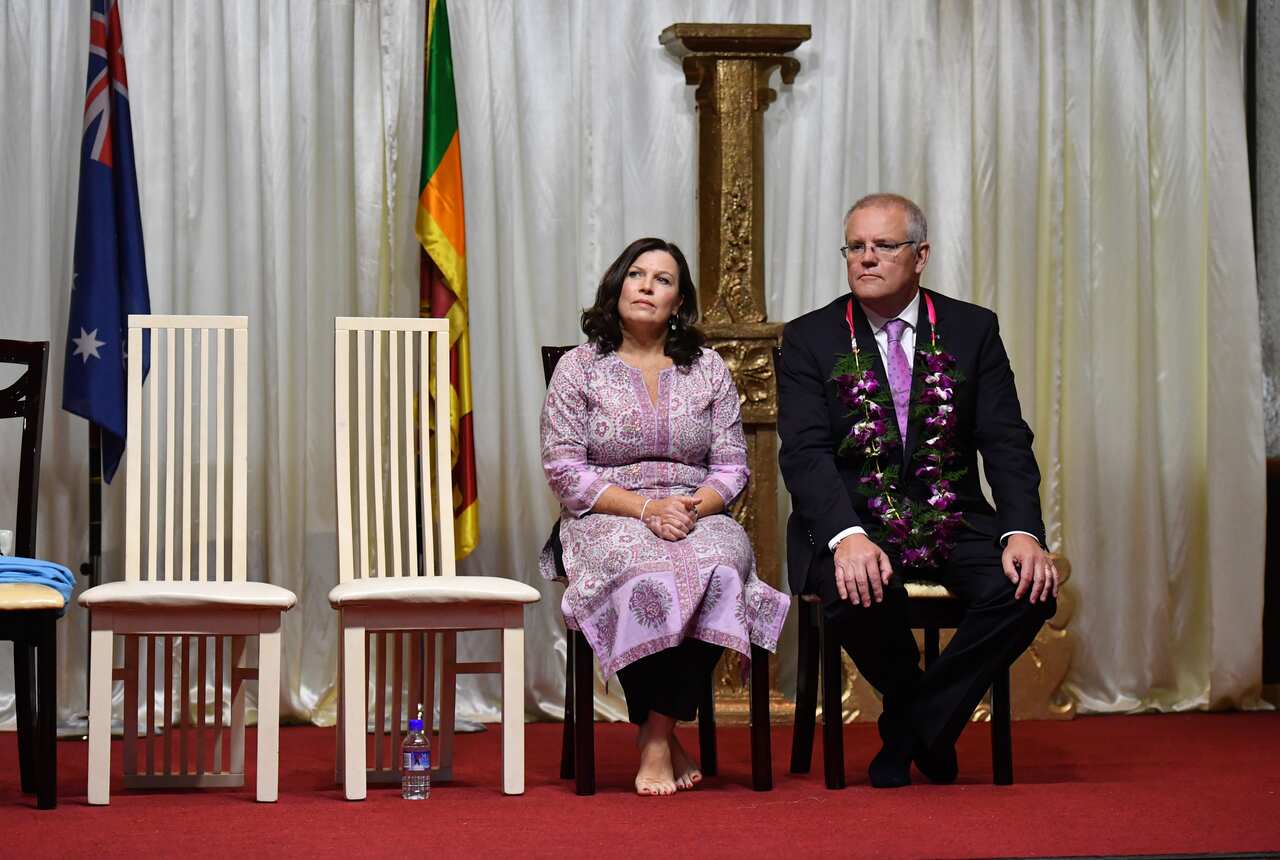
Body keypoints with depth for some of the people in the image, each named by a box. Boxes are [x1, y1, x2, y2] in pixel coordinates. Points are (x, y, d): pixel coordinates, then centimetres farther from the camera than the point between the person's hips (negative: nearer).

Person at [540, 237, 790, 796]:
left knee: (717, 570, -35)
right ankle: (663, 739, -24)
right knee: (650, 575, -37)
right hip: (607, 521, -2)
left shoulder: (707, 368, 14)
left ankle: (657, 734, -24)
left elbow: (731, 466, 10)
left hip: (698, 516, 2)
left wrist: (695, 506, -13)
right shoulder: (579, 368, 6)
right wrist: (645, 508, -14)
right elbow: (563, 469, -2)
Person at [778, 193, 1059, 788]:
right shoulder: (809, 339, 1)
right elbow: (804, 453, -11)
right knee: (859, 591, -35)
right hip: (851, 519, -2)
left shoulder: (973, 329, 7)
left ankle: (909, 729, -6)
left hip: (952, 519, 2)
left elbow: (1006, 442, 0)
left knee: (1028, 587, -25)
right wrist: (847, 537, -30)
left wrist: (1022, 532, -19)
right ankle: (925, 727, -3)